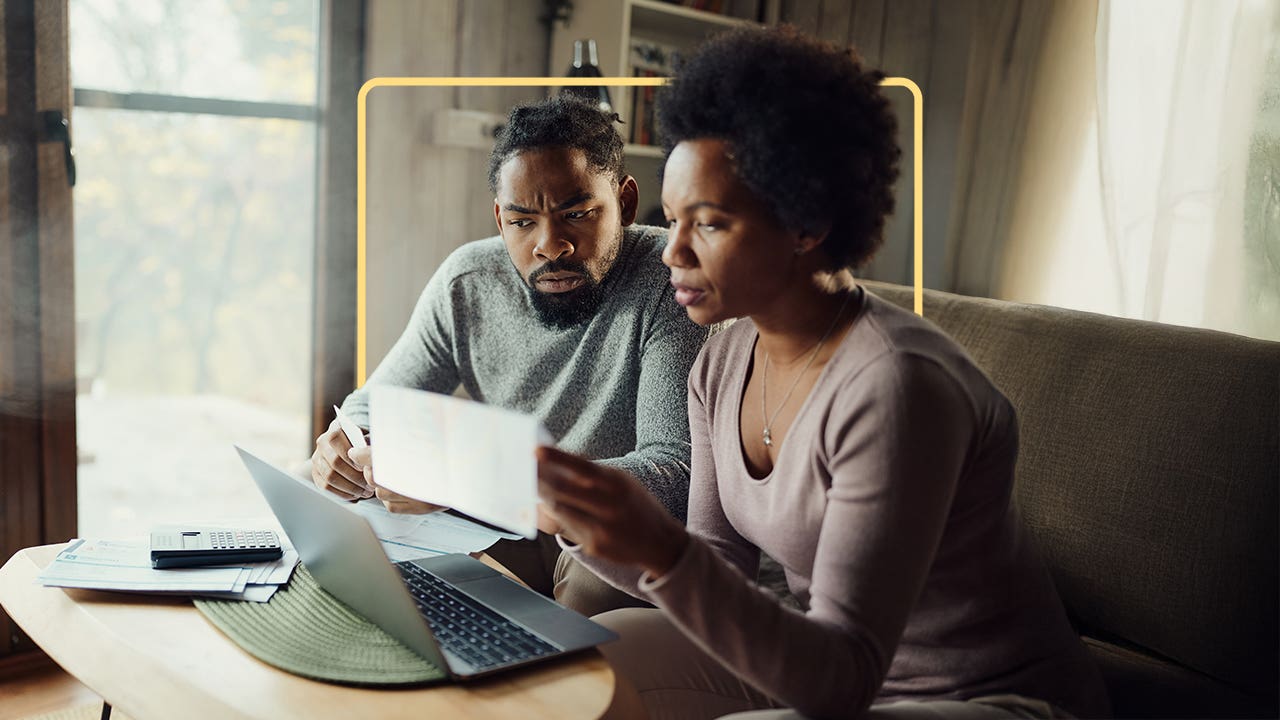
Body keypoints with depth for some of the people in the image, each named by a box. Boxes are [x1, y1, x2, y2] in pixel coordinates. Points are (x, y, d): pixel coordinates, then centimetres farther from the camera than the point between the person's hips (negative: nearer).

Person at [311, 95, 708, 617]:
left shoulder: (672, 281, -20)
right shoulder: (467, 283, -4)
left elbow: (678, 472, -30)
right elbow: (376, 402, 8)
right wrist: (346, 445, -19)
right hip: (511, 531, 5)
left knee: (596, 575, -36)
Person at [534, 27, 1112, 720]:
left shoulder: (894, 385, -29)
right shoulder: (721, 366, -3)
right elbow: (722, 570, 2)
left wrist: (662, 550, -43)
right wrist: (579, 523, -13)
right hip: (821, 660, 8)